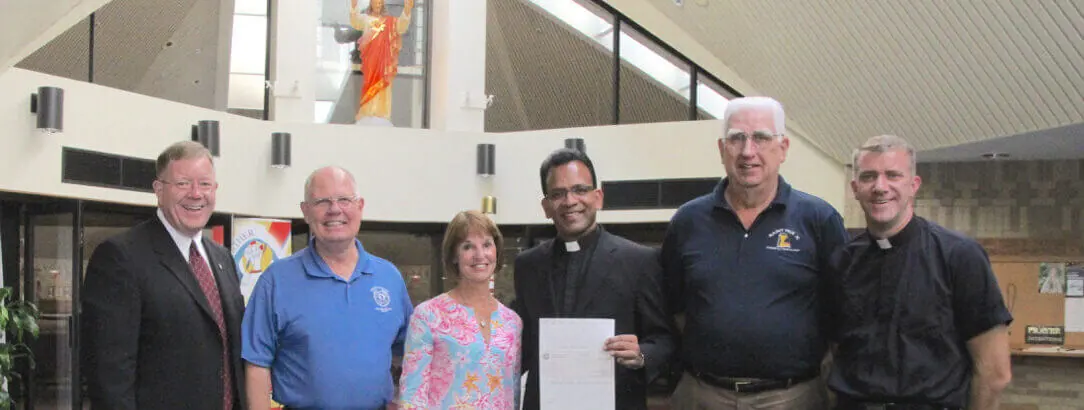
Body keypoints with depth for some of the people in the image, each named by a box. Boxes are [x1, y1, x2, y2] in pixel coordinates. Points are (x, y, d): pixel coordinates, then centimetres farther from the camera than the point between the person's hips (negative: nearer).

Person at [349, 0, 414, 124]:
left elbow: (401, 26, -1)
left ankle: (381, 115, -2)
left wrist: (407, 11, -18)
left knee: (382, 86, -2)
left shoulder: (389, 21, 14)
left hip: (384, 58, 1)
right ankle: (367, 114, -7)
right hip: (370, 58, -1)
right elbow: (355, 22, -8)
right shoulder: (365, 18, 11)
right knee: (370, 84, -6)